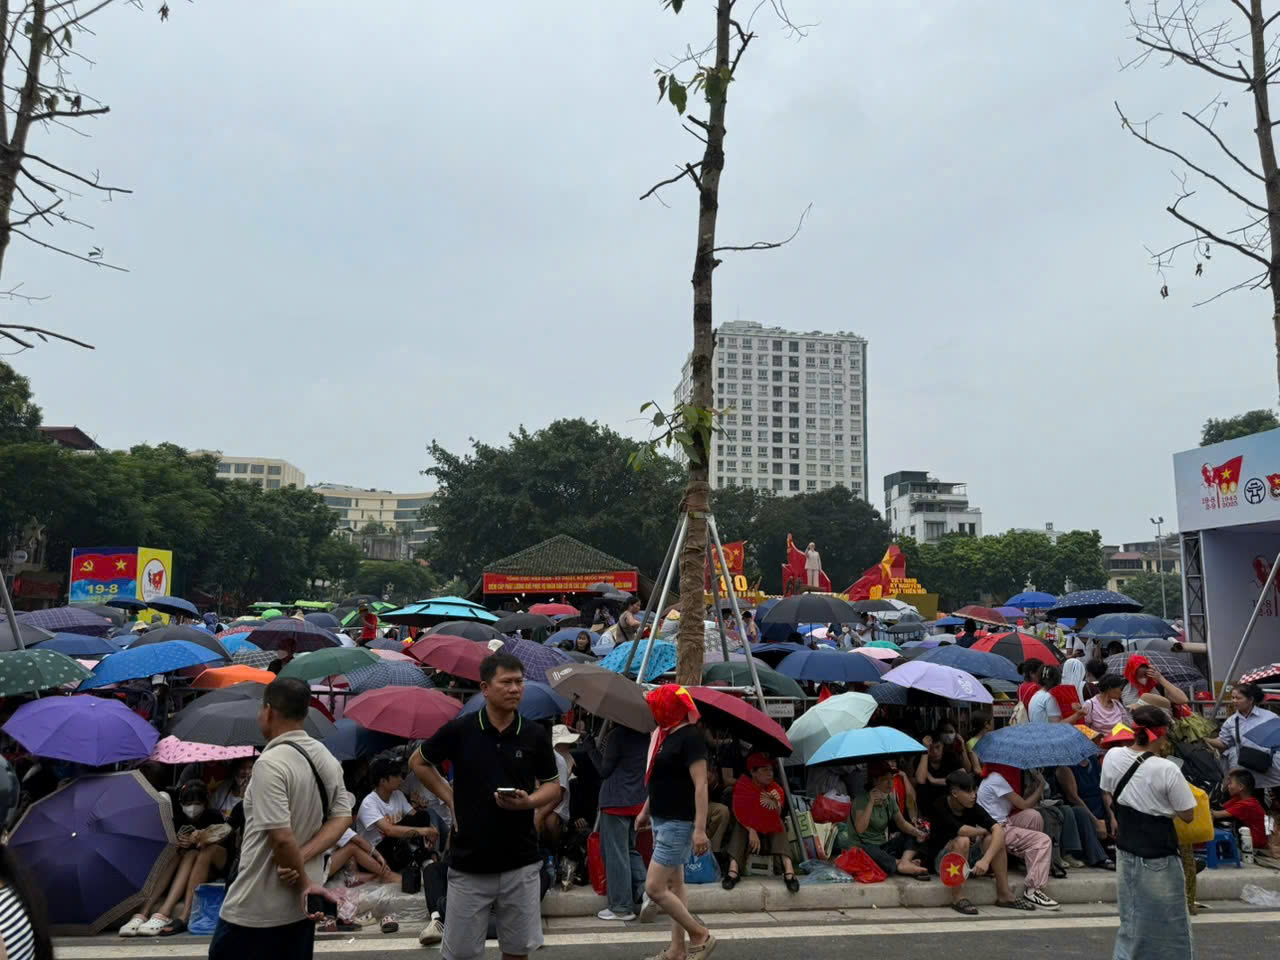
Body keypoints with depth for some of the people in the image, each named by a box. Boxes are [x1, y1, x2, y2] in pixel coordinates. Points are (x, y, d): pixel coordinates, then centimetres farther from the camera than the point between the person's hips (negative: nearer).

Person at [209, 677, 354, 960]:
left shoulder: (270, 763, -19)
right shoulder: (326, 757, 5)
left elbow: (281, 837, -24)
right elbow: (342, 817, 4)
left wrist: (303, 883, -10)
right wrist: (302, 858, -7)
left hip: (255, 910, -7)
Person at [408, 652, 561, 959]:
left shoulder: (535, 735, -3)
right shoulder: (459, 730, -7)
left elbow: (552, 785, 7)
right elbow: (418, 763, 8)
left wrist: (527, 802, -12)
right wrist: (449, 797, 0)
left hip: (521, 862, 2)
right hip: (469, 863, -1)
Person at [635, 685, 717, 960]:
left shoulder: (690, 736, -17)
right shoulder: (664, 734, 9)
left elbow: (700, 785, -22)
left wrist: (700, 829, -26)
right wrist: (646, 811, 26)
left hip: (678, 823, -9)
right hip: (662, 820, 9)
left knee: (654, 888, -9)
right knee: (673, 887, 14)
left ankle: (700, 936, 6)